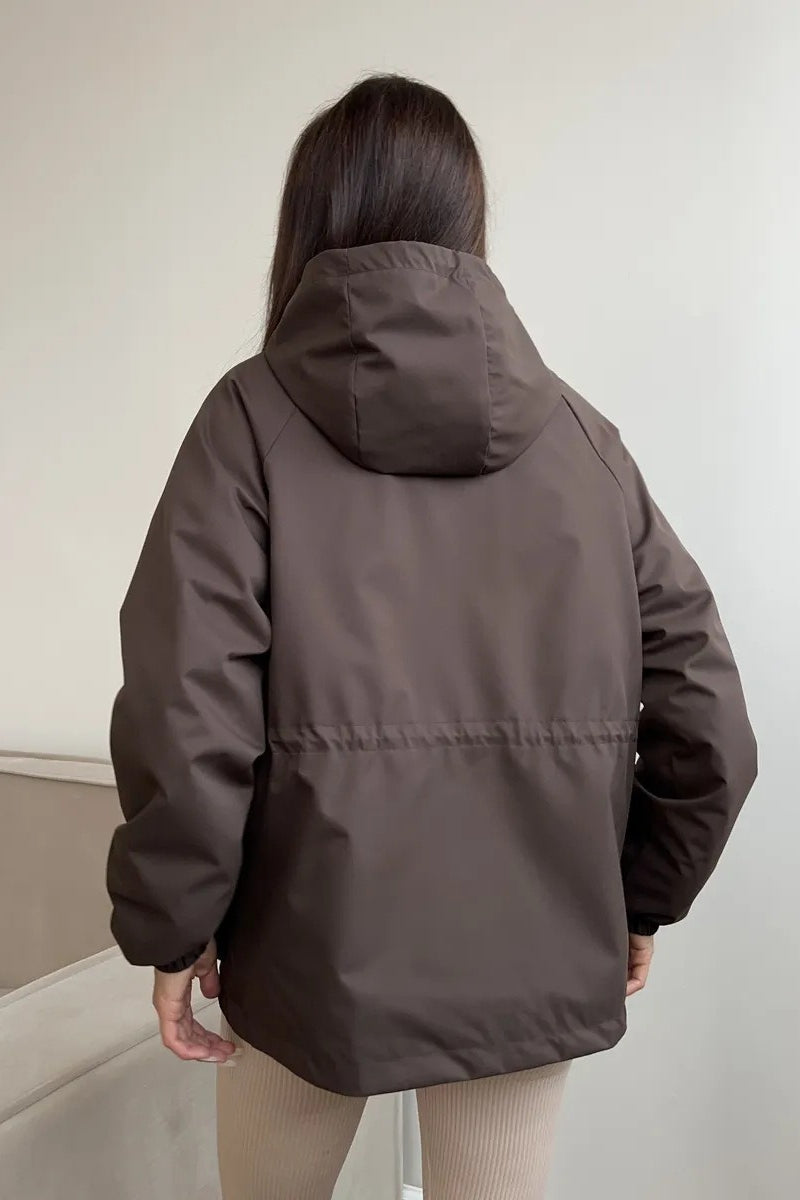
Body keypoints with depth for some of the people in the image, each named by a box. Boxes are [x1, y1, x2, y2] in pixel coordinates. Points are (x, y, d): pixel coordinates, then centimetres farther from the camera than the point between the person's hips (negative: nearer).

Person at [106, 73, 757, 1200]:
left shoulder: (256, 412, -8)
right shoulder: (581, 433, -1)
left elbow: (185, 710, -16)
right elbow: (703, 711, -2)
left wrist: (170, 925, -2)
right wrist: (641, 897, 11)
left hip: (316, 948, -1)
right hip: (537, 954, 2)